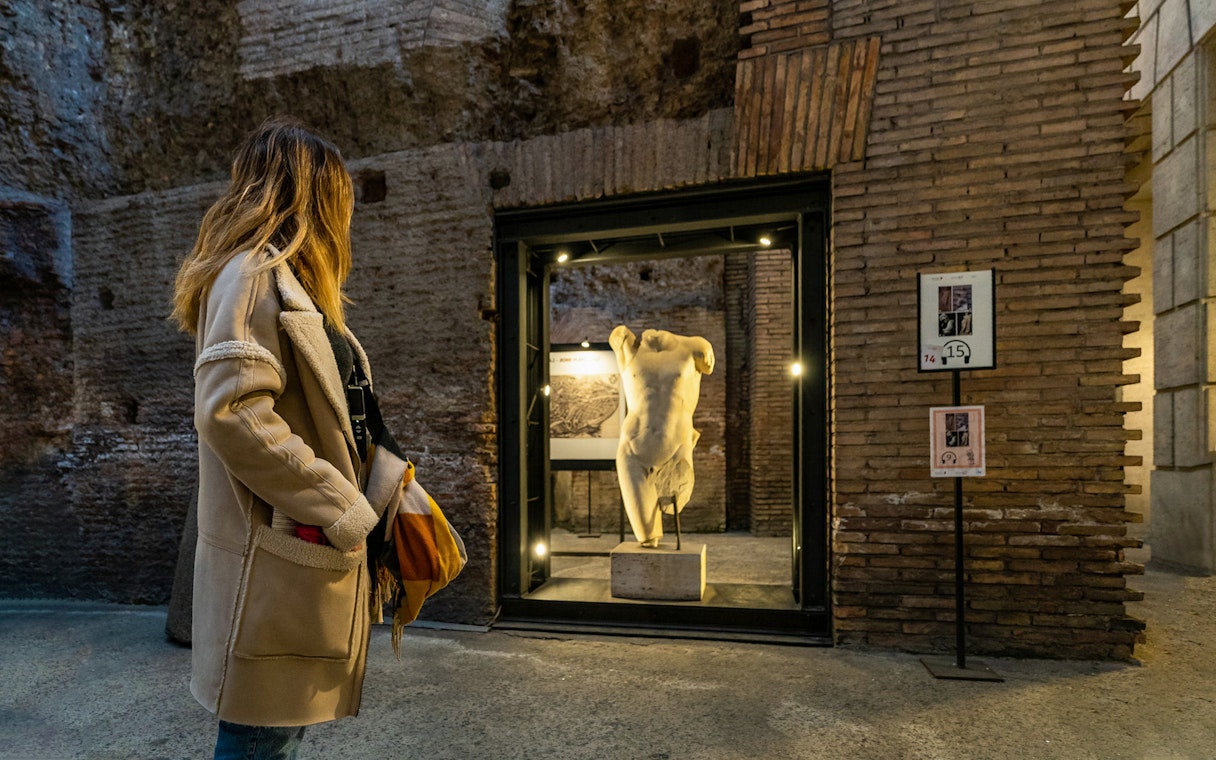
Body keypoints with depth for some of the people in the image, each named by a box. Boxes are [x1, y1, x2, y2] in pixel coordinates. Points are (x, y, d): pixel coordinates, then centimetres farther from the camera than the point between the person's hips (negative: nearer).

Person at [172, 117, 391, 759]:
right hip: (279, 557, -10)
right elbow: (230, 412, -25)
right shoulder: (254, 274, -12)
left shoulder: (287, 283, 19)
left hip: (310, 556, 10)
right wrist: (342, 510, -19)